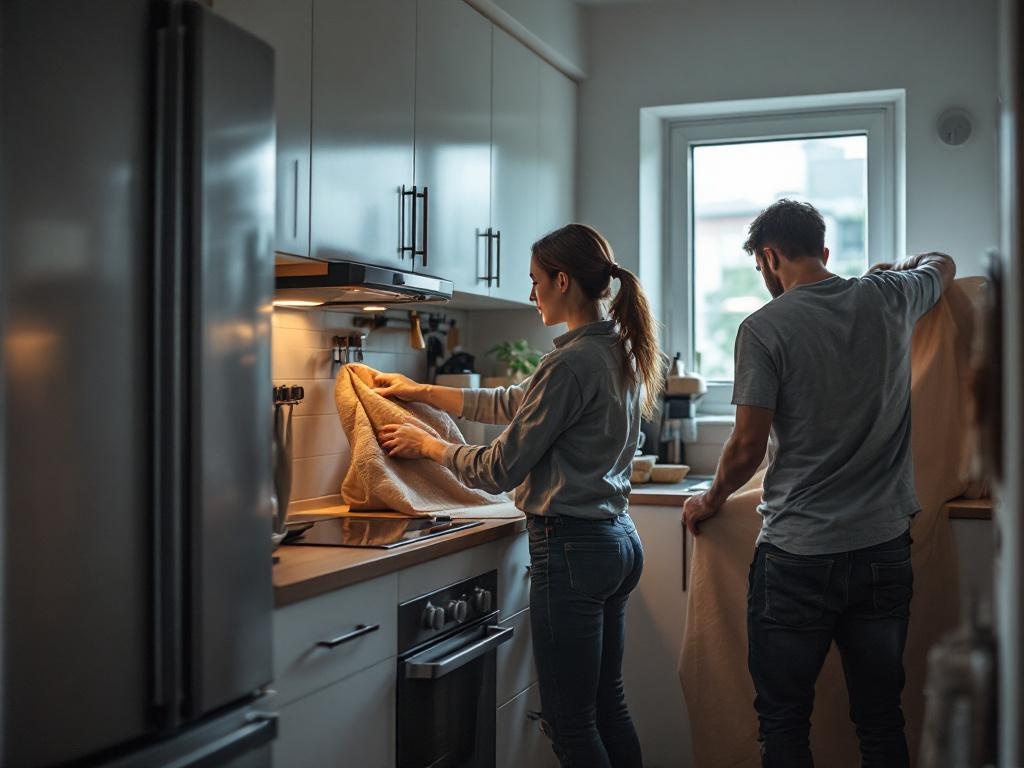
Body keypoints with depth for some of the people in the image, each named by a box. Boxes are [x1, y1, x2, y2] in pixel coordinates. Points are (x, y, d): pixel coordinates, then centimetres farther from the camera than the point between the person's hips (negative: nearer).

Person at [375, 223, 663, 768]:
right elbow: (514, 404, 19)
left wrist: (426, 445, 2)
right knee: (607, 703, 19)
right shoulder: (620, 350, 10)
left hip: (573, 548, -10)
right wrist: (421, 392, 23)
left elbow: (500, 469, -14)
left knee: (570, 722, 1)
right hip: (619, 539, 10)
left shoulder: (572, 362, -19)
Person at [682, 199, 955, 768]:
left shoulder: (763, 329, -10)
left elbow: (748, 448, -10)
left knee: (783, 721, 8)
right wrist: (895, 268, 43)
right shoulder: (889, 298, 3)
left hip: (797, 556, -5)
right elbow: (943, 263, 26)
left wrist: (711, 501, 8)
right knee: (881, 718, 15)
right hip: (884, 546, 5)